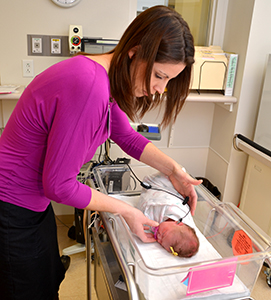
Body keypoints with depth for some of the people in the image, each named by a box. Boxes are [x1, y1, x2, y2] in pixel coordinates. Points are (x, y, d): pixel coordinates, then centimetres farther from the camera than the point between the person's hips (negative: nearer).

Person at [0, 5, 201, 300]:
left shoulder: (107, 78, -3)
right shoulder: (89, 87, -34)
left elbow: (126, 136, 10)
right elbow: (59, 185, -27)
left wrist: (174, 169, -2)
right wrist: (126, 211, -16)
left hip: (35, 203, 9)